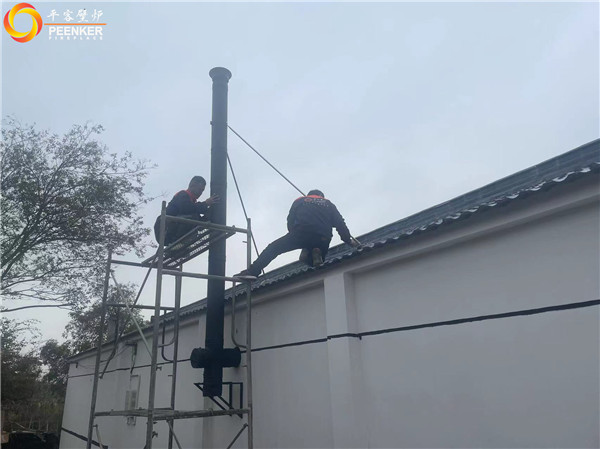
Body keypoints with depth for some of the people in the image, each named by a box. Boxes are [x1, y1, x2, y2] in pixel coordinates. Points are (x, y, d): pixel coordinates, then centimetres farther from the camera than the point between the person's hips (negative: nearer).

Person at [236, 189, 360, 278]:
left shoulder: (300, 201, 26)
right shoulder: (329, 204, 28)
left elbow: (290, 221, 19)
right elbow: (340, 224, 18)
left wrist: (295, 238, 26)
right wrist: (349, 240, 21)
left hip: (302, 232, -2)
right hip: (323, 240, 2)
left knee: (273, 248, 7)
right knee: (313, 262, 27)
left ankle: (252, 271, -12)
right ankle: (315, 253, -9)